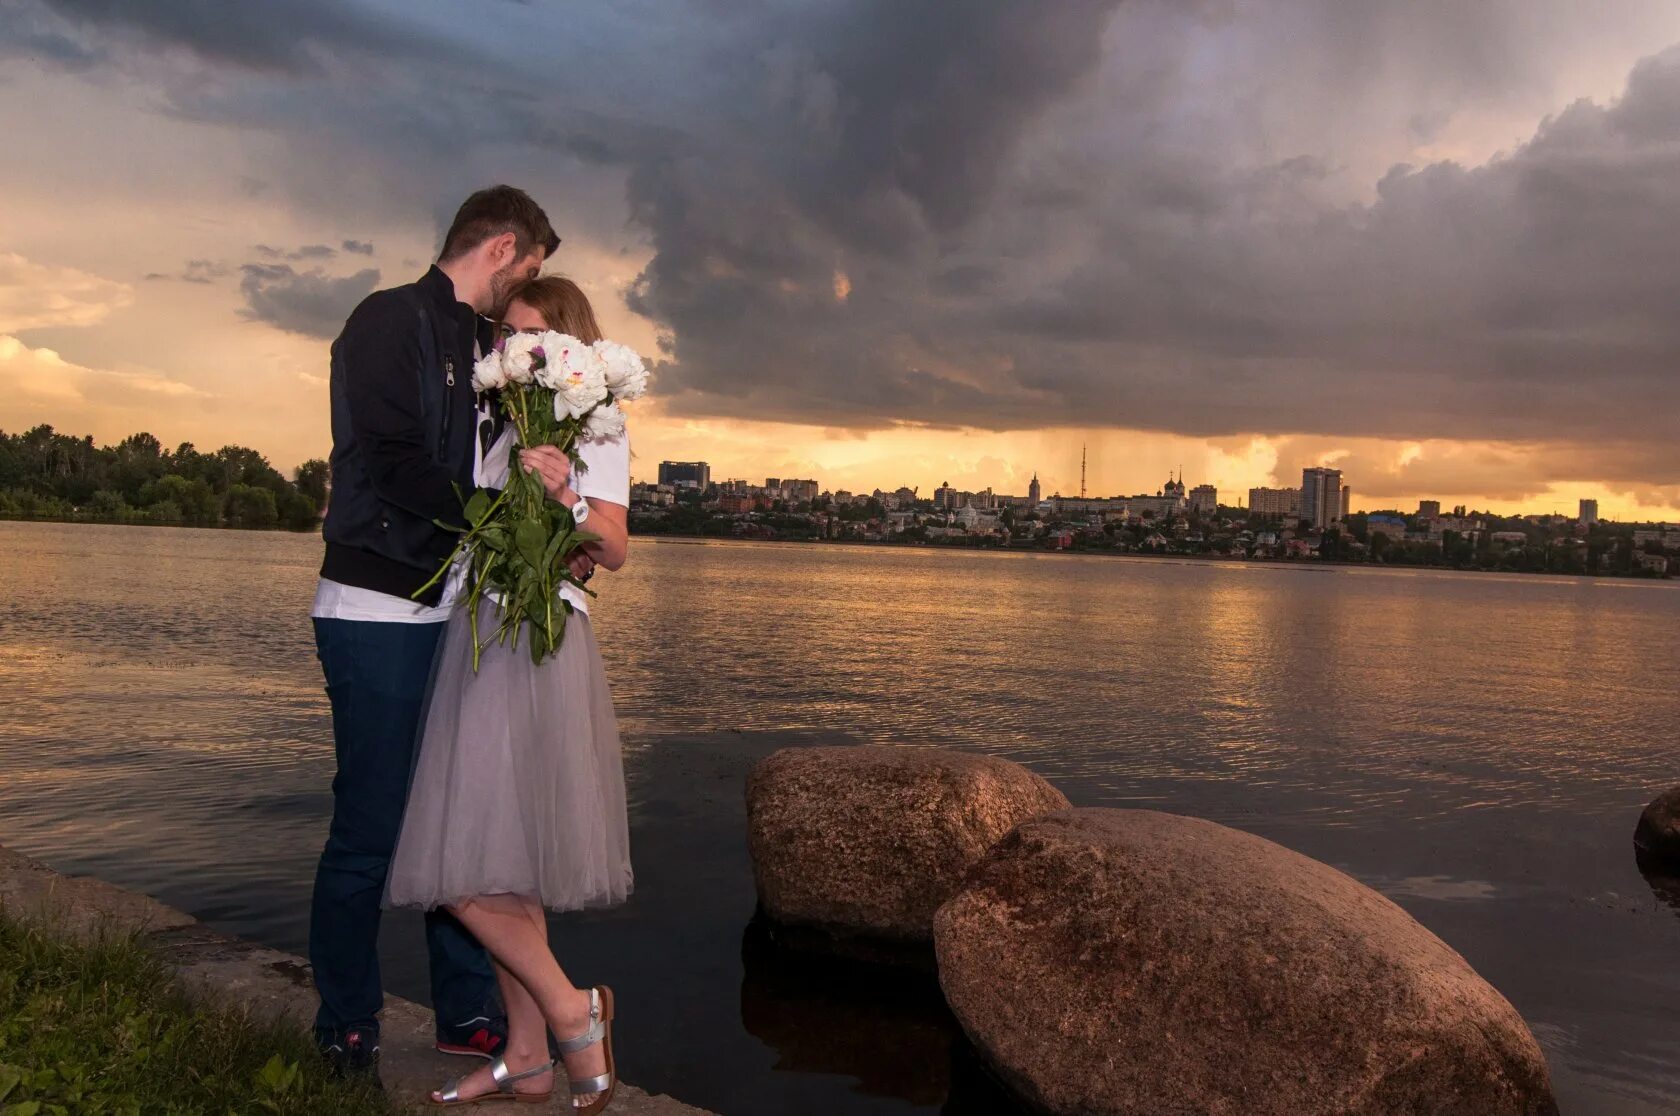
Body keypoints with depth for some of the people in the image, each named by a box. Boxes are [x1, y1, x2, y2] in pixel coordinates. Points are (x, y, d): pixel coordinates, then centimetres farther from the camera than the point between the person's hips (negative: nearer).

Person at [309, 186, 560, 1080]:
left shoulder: (485, 345, 18)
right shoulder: (390, 322, -6)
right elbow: (398, 468, -17)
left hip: (457, 612, 8)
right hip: (380, 611, -8)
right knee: (371, 828, -1)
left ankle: (467, 1013, 20)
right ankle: (346, 1034, 14)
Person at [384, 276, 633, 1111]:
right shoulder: (500, 424, 18)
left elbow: (614, 549, -10)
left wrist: (568, 497, -28)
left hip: (534, 644, -7)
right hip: (478, 637, 7)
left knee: (470, 862, -10)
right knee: (498, 861, 8)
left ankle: (569, 1010, 7)